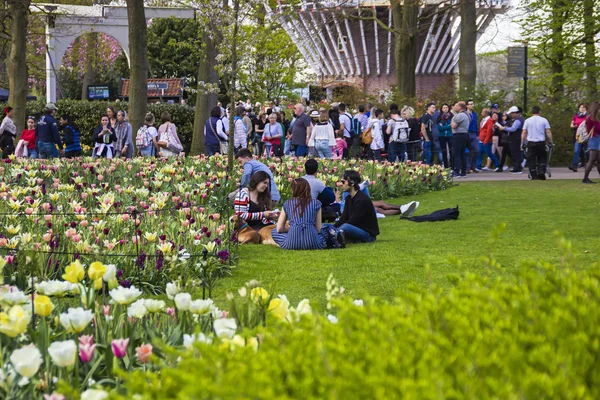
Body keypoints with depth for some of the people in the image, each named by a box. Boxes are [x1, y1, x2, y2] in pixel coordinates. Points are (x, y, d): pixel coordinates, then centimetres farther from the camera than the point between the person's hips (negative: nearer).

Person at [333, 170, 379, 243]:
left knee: (345, 227, -37)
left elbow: (353, 221, -22)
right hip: (357, 230, 9)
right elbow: (343, 219, 5)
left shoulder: (362, 199, -20)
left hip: (368, 234, -9)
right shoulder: (349, 198, 8)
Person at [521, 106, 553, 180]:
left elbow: (524, 133, 2)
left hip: (531, 143, 0)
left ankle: (534, 176, 1)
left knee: (531, 160, 5)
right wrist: (551, 142, 7)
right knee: (542, 158, 14)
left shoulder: (527, 121, 2)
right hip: (541, 142, 0)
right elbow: (548, 132, -1)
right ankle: (542, 171, -5)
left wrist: (522, 143, 9)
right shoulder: (544, 120, 0)